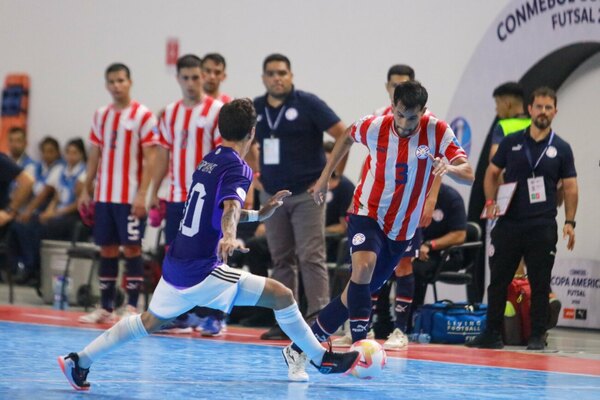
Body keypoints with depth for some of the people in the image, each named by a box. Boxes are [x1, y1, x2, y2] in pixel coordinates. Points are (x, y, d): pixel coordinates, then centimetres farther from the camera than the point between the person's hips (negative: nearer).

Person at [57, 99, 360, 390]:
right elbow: (230, 209, -32)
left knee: (150, 321, 25)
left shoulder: (209, 161, 14)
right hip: (203, 272, -9)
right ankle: (322, 359, 2)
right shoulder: (237, 168, -12)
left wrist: (259, 214, 30)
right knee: (281, 295, -5)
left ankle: (79, 362, 26)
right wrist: (229, 237, -50)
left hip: (176, 266, 9)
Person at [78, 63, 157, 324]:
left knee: (131, 248, -4)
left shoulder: (143, 116, -5)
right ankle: (106, 307, 12)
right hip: (103, 195, 5)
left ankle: (132, 307, -1)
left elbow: (149, 158, -8)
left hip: (130, 197, -5)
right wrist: (86, 190, 12)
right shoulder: (100, 116, 12)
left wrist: (142, 194, -15)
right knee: (106, 248, 7)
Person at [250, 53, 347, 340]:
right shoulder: (255, 109, 8)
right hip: (272, 195, 5)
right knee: (281, 259, 7)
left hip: (306, 194, -5)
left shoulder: (308, 104, -7)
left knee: (311, 256, -11)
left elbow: (343, 135, -8)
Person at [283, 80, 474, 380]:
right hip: (367, 213, -2)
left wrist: (449, 167, -45)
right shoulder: (374, 127, -12)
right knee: (363, 267, -32)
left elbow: (468, 175, -23)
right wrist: (325, 176, 13)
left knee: (359, 290, 8)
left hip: (402, 230, 2)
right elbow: (347, 137, 12)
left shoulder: (437, 132, -15)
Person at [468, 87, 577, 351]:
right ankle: (492, 334, 12)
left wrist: (570, 222, -5)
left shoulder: (561, 149, 4)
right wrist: (490, 202, -3)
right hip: (508, 223, 1)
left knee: (540, 284, 1)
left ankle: (537, 336, 9)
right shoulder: (511, 142, 6)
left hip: (542, 227, -1)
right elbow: (492, 173, 12)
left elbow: (570, 187, 4)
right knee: (498, 280, 4)